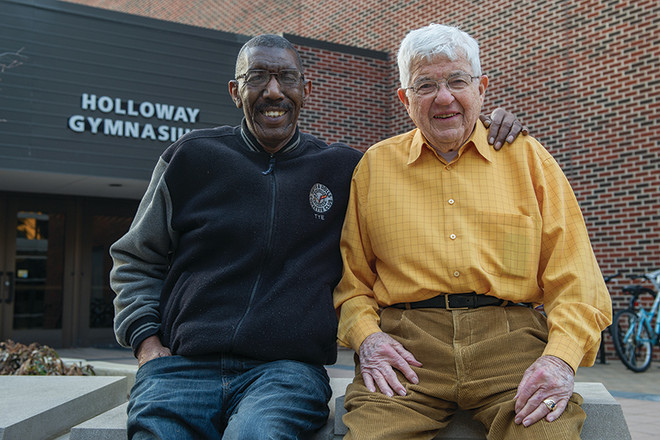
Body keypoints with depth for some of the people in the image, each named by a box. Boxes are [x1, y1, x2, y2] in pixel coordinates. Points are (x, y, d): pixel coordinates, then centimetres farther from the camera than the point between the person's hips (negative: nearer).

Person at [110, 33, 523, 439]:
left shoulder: (345, 169, 10)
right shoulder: (192, 157, 11)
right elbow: (137, 260, 17)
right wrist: (148, 341, 3)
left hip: (286, 369, -1)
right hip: (182, 365, 1)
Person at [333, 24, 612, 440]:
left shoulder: (527, 157, 13)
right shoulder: (375, 165, 14)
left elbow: (574, 277, 7)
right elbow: (350, 275, 16)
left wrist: (561, 356, -10)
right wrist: (365, 335, -4)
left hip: (511, 339, 0)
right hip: (407, 345, 0)